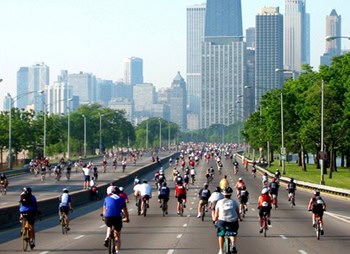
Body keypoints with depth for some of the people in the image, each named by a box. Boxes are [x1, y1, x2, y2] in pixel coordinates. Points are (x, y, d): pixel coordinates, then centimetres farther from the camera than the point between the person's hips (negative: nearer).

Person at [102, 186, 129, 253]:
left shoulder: (107, 198, 18)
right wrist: (127, 219, 41)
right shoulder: (121, 199, 16)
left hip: (108, 218, 1)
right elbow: (125, 210, 24)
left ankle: (107, 238, 12)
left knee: (109, 227, 36)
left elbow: (104, 210, 28)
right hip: (117, 218, -1)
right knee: (117, 236, 15)